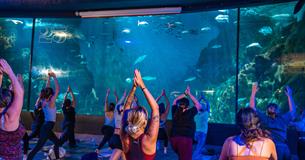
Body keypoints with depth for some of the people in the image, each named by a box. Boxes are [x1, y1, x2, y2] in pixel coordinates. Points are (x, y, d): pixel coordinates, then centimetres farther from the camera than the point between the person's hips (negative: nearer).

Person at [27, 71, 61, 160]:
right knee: (38, 147, -9)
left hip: (46, 127, 9)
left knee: (57, 142, 19)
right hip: (47, 127, -9)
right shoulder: (51, 103, -14)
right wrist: (54, 77, -14)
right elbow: (57, 90, -19)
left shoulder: (43, 102, 5)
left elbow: (47, 89, 14)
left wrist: (49, 78, 13)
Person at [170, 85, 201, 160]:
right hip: (185, 139, -5)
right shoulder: (189, 113, -4)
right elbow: (198, 105, 10)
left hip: (174, 138, 5)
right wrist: (189, 94, 11)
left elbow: (175, 101, 24)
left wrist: (185, 94, 19)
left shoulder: (175, 112, 6)